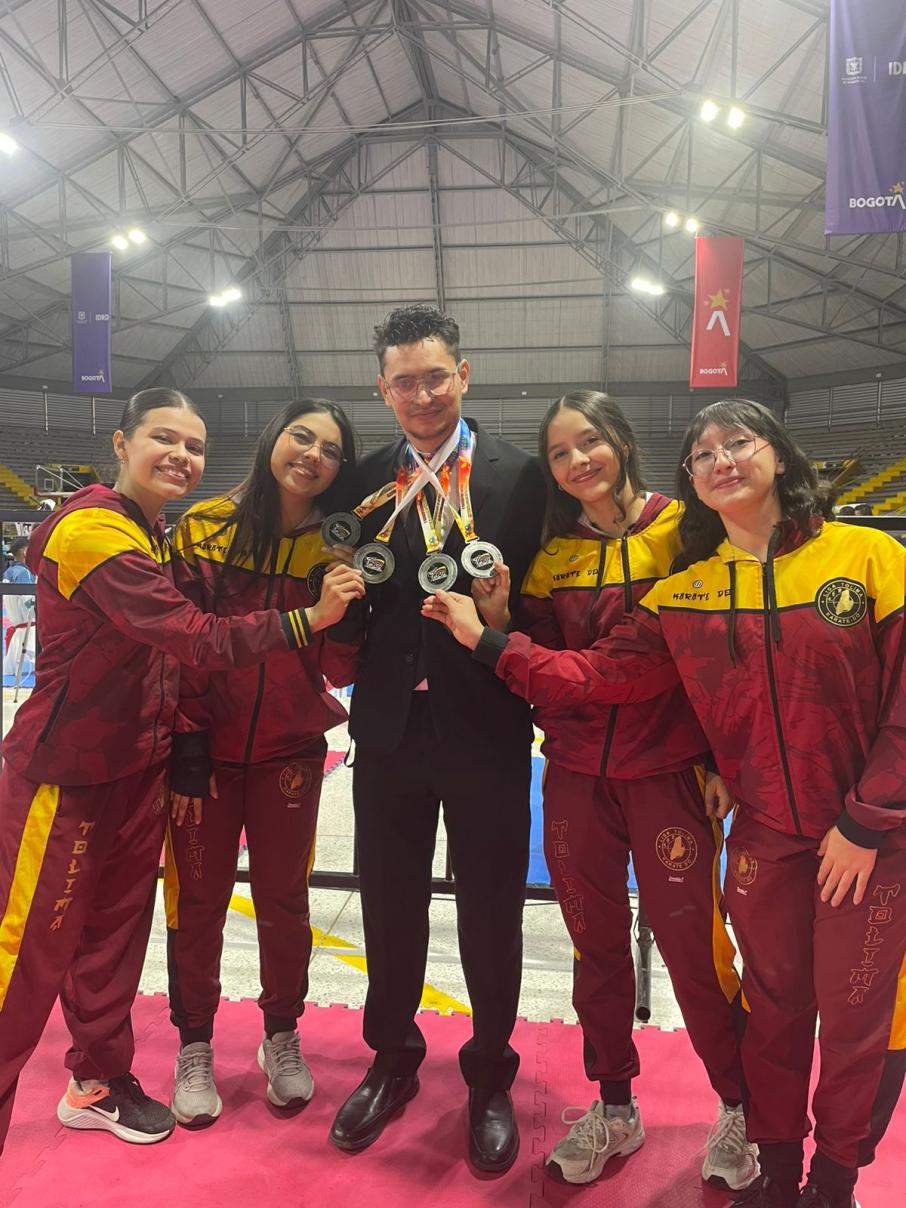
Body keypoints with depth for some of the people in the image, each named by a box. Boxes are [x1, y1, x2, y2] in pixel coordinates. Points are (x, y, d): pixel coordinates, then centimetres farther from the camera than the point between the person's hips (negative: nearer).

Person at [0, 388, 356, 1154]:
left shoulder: (155, 538, 10)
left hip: (137, 771, 9)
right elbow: (196, 637, -28)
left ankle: (97, 1082, 39)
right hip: (64, 780, -9)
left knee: (114, 933, 20)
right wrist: (305, 618, -30)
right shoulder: (93, 531, -21)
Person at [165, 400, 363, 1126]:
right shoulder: (205, 527, -9)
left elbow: (344, 671, -8)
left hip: (289, 753, 1)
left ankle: (282, 1037, 38)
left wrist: (337, 614, -26)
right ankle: (194, 1045, 35)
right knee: (197, 899, 12)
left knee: (284, 900, 14)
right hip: (206, 748, -1)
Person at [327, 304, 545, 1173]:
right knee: (389, 906, 17)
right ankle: (392, 1060, 43)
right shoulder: (365, 480, 5)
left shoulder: (519, 475, -5)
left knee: (490, 913, 13)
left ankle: (489, 1077, 39)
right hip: (390, 726, 3)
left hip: (486, 728, -2)